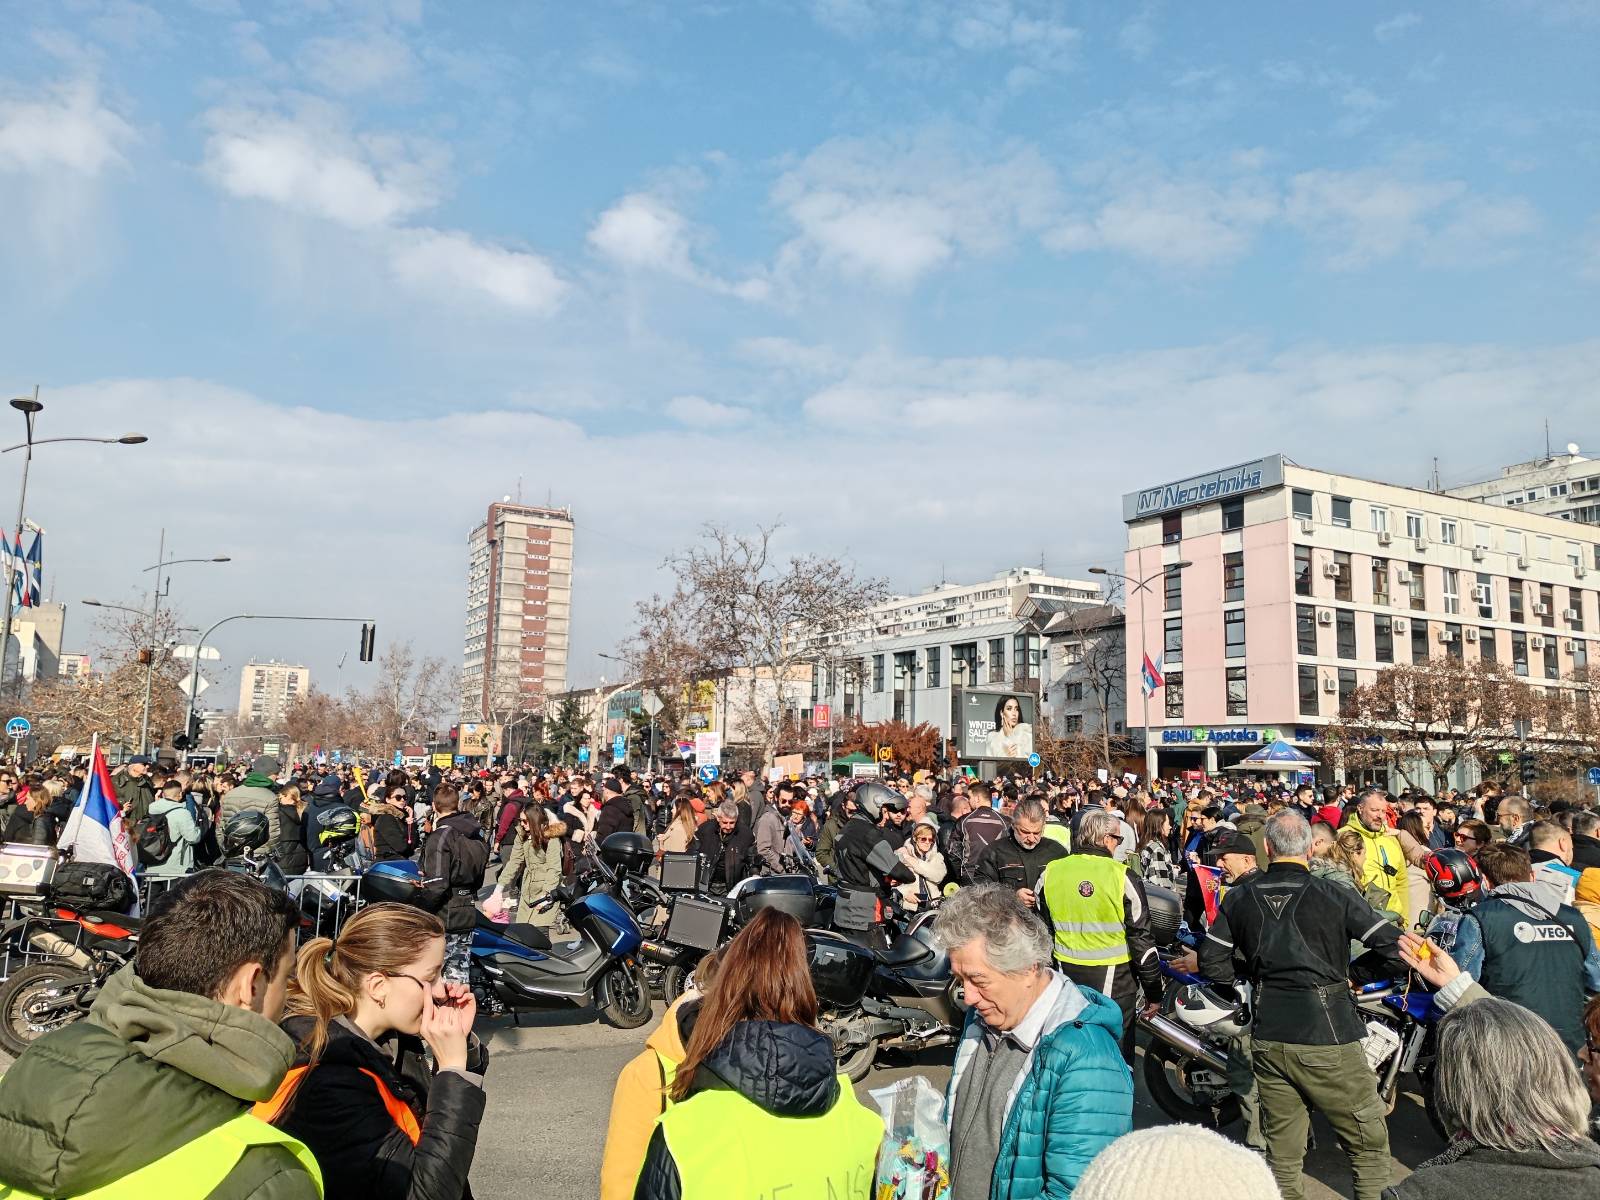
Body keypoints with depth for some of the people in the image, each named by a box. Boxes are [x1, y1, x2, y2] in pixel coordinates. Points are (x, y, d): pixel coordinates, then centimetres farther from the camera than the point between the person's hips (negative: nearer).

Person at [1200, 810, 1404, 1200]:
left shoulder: (1239, 897, 2)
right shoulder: (1333, 896, -8)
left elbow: (1211, 962, 5)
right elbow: (1394, 946, -7)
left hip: (1267, 1038, 4)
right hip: (1326, 1037, -4)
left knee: (1283, 1152, 14)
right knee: (1369, 1143, 11)